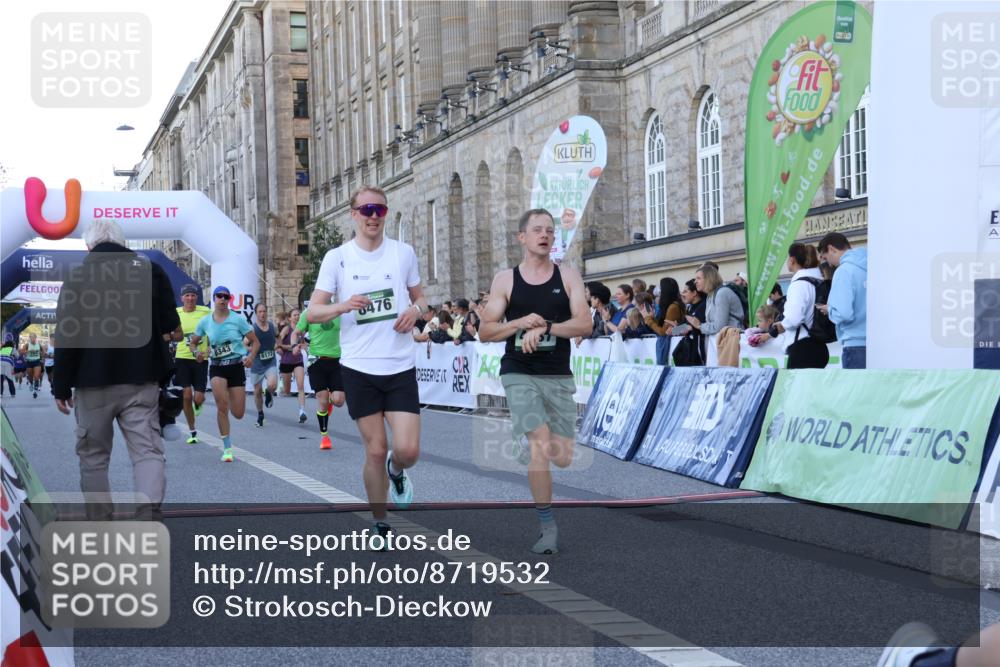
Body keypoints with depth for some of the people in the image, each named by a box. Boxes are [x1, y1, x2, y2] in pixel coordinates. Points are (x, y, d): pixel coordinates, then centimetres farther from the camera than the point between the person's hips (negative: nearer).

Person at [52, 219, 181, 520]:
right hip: (141, 382, 1)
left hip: (93, 384, -1)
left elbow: (66, 337, -5)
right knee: (148, 451, -3)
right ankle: (149, 513, -25)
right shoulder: (151, 271, 5)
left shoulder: (77, 277, -1)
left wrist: (61, 386, 0)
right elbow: (171, 327, 6)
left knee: (93, 456, 12)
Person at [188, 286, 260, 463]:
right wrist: (196, 352, -7)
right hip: (217, 368, 0)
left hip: (237, 366, 0)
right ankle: (227, 449, -9)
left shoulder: (238, 319, -3)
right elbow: (193, 342, 15)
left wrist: (251, 356, -18)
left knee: (238, 414, 0)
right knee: (222, 406, -20)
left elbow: (255, 342, 0)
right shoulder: (205, 322, 2)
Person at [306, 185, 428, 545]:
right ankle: (380, 524, 21)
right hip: (359, 367, -1)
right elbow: (312, 313, -1)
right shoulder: (337, 258, 0)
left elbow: (419, 297, 17)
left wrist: (415, 309, -7)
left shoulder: (404, 253, 4)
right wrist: (344, 306, -21)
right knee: (376, 450, 2)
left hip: (400, 367, 1)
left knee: (408, 450, -8)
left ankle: (396, 471, 29)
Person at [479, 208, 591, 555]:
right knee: (541, 445, -20)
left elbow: (584, 323, -6)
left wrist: (544, 327, -18)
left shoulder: (567, 276, 5)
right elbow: (485, 331, 3)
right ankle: (547, 526, -10)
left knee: (563, 457, -1)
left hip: (559, 376, 2)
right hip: (520, 375, -2)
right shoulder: (505, 280, 4)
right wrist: (520, 323, -14)